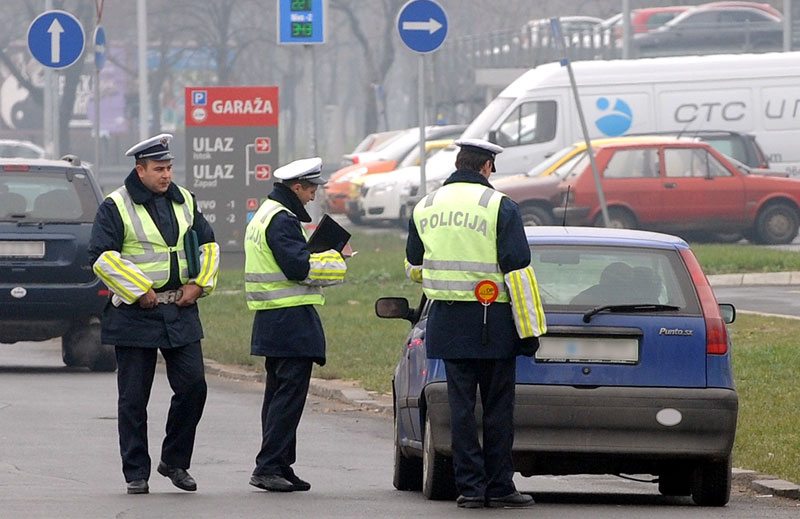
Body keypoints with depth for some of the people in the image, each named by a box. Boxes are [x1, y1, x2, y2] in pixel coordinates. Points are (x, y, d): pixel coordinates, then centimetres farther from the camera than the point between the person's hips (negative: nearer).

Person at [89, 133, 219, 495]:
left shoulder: (183, 201, 11)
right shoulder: (116, 207, -7)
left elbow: (208, 245, 19)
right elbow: (102, 257, -13)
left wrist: (199, 284, 4)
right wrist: (139, 292, -15)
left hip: (180, 311, 5)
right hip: (135, 313, -5)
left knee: (193, 385, -2)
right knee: (134, 397, 0)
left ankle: (174, 461, 14)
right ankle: (136, 474, 8)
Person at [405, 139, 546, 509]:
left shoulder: (425, 207, 8)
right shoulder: (500, 206, -8)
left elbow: (414, 268, 18)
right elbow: (518, 270, -12)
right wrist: (530, 326, -4)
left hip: (447, 322, 4)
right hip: (493, 323, -4)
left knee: (461, 405, 7)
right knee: (497, 408, 4)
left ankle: (470, 486, 4)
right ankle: (499, 488, 5)